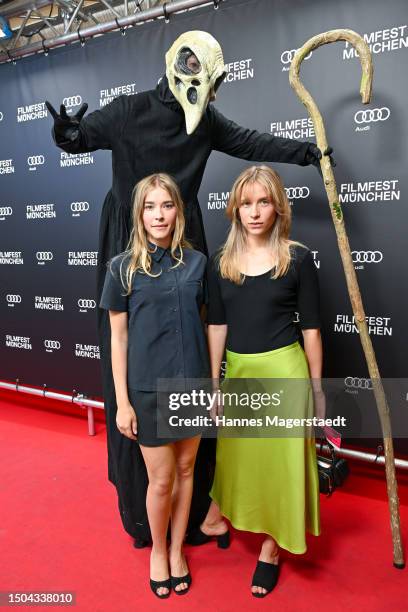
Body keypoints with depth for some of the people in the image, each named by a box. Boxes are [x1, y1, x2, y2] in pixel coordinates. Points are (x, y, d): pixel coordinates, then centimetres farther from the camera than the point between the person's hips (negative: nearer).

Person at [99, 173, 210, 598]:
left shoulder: (196, 262, 0)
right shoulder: (122, 267, -6)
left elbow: (203, 324, 6)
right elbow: (118, 337, -4)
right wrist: (122, 402, -5)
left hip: (193, 383, 3)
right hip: (148, 387, -2)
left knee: (185, 469, 16)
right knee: (161, 480, 8)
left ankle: (177, 549, 40)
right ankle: (157, 550, 38)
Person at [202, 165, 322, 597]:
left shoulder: (297, 258, -7)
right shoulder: (220, 262, 0)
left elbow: (310, 327, -3)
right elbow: (217, 325, 3)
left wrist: (317, 386, -1)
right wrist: (215, 382, 4)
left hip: (284, 371, -2)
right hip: (238, 371, 2)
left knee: (280, 459, 10)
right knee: (235, 452, 19)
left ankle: (271, 550, 33)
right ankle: (217, 517, 47)